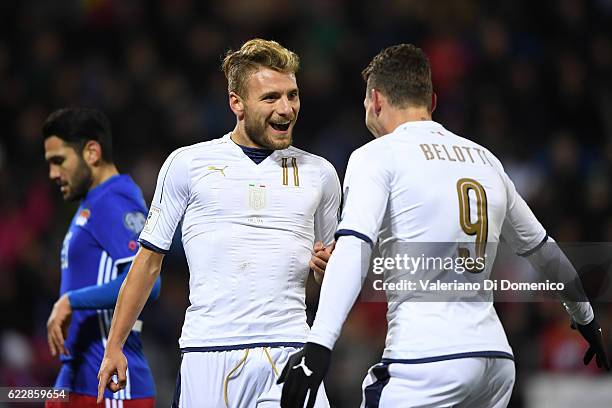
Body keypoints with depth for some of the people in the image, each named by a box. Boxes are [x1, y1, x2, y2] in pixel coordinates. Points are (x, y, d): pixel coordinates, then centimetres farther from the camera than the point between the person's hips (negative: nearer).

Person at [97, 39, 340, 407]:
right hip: (207, 357, -1)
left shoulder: (319, 173, 13)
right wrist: (114, 347, 9)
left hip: (289, 354, 1)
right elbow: (150, 260, 12)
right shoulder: (187, 164, 7)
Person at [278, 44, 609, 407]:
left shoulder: (377, 155, 1)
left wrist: (319, 345, -25)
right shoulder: (486, 160, 19)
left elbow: (354, 247, -15)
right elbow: (542, 249, 30)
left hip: (423, 361, -6)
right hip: (497, 357, 6)